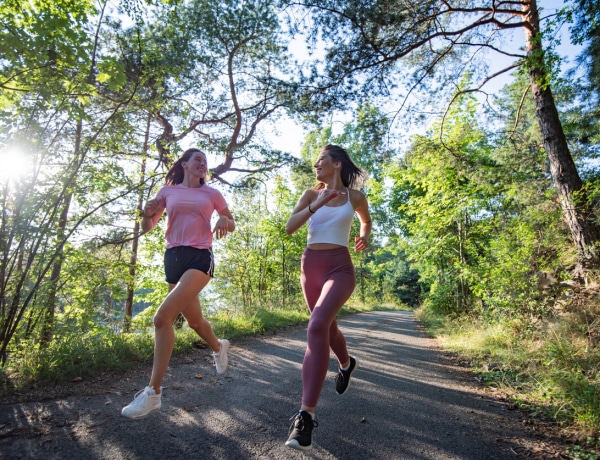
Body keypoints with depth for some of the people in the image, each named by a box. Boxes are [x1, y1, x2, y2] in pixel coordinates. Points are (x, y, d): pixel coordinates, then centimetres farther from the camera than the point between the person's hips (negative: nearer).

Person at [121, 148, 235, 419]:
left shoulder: (212, 194, 9)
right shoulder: (168, 191, 12)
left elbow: (231, 223, 17)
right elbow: (147, 228, 12)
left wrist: (225, 221, -6)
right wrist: (148, 213, -11)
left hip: (200, 257, -4)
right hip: (173, 257, 4)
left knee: (162, 316, -20)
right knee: (193, 319, 16)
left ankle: (152, 394, -10)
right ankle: (218, 347, 48)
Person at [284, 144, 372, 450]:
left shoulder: (355, 196, 4)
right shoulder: (310, 194, 7)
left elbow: (366, 220, 25)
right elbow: (289, 227, -6)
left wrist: (365, 237, 5)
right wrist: (317, 204, -16)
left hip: (339, 267, -4)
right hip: (310, 266, 4)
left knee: (317, 326, -27)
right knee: (327, 326, 20)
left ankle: (306, 414, -24)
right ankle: (346, 363, 54)